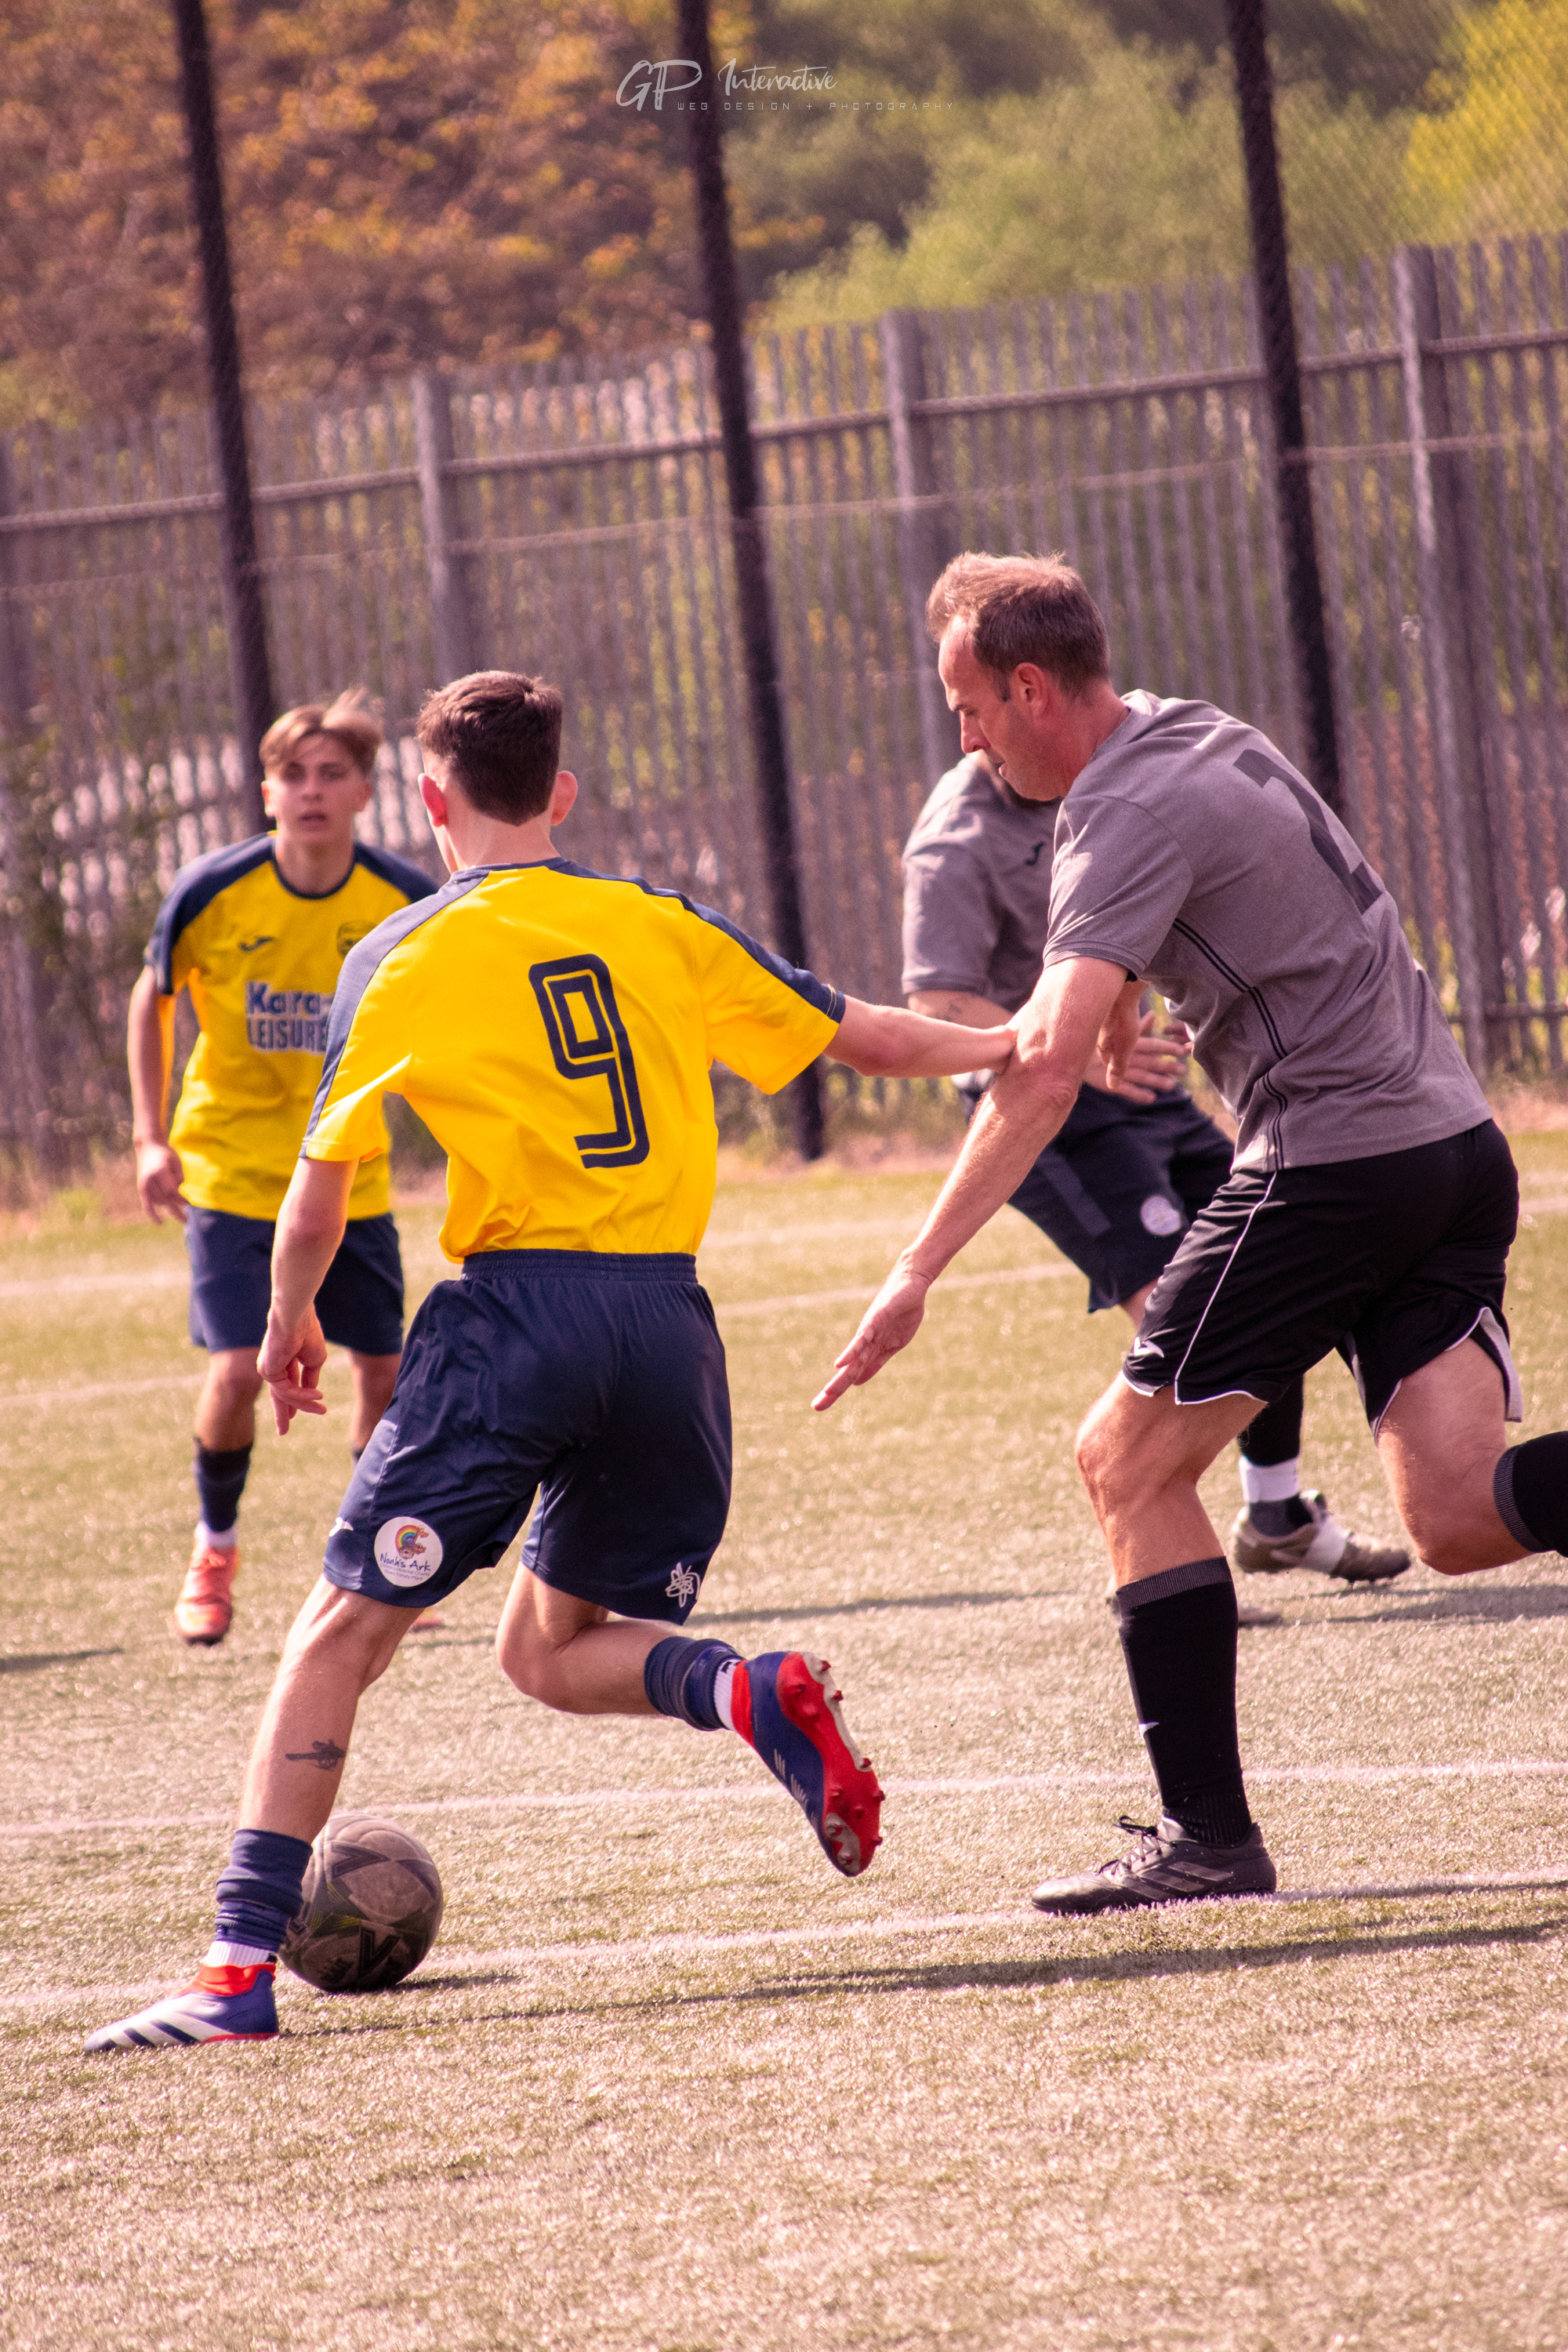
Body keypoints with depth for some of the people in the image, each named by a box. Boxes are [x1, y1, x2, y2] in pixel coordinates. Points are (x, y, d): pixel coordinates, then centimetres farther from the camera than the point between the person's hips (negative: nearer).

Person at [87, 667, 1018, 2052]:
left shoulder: (403, 962, 3)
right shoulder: (662, 930, 11)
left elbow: (319, 1191, 6)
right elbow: (861, 1039, 16)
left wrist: (290, 1324, 24)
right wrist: (1014, 1047, 30)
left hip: (517, 1313, -4)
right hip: (670, 1316, 4)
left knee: (341, 1634, 0)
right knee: (548, 1650, 20)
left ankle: (242, 1965, -10)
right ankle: (756, 1694, -10)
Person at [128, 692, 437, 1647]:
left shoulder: (405, 899, -11)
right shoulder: (212, 895, -15)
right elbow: (153, 1000, 2)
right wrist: (152, 1139, -4)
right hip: (232, 1169, -2)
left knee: (384, 1369, 2)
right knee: (239, 1370, -13)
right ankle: (215, 1548, 13)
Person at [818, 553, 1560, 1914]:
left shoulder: (1132, 815, -12)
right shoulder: (1201, 738, 15)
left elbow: (1048, 1071, -23)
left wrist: (918, 1273, -24)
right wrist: (1120, 999, 50)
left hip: (1333, 1162, -9)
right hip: (1454, 1139, 9)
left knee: (1130, 1464, 3)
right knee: (1459, 1516, -2)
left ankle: (1209, 1838, 2)